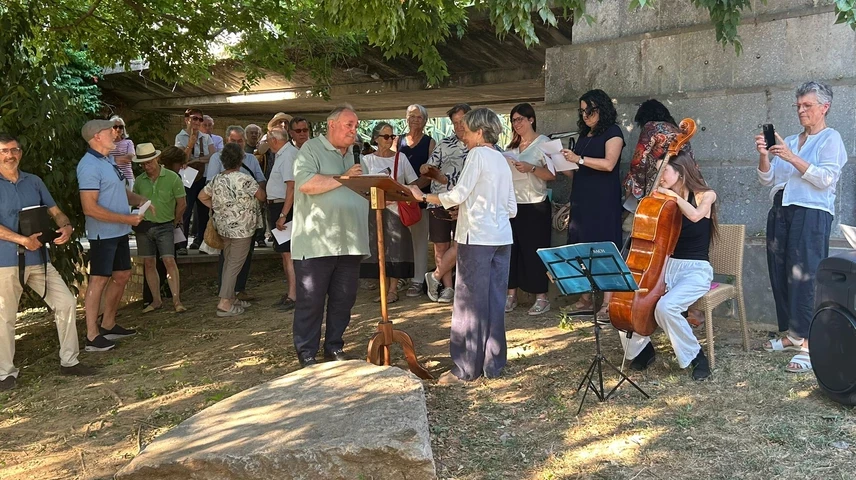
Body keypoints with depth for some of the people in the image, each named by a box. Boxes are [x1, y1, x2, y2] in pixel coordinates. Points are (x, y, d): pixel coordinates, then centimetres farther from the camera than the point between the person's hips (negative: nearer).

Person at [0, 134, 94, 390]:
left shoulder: (34, 182, 11)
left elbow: (54, 211, 12)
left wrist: (66, 226, -10)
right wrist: (22, 240, -22)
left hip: (38, 258, 5)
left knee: (66, 303, 2)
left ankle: (69, 361, 14)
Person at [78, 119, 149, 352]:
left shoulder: (108, 160, 13)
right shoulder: (90, 166, -17)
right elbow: (90, 208, -23)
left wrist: (139, 199, 4)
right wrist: (127, 219, -20)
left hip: (119, 232, 10)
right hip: (103, 234, -10)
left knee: (122, 276, 15)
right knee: (99, 280, -4)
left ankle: (108, 325, 28)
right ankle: (92, 336, 3)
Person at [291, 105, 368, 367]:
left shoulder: (353, 156, 20)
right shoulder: (311, 149, -4)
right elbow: (305, 184, -21)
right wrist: (343, 178, -14)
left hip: (350, 243, 7)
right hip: (316, 244, -7)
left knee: (343, 299, 11)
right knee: (311, 301, 1)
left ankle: (334, 346, 25)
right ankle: (306, 353, 12)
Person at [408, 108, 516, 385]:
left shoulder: (478, 154, -6)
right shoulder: (502, 160, 16)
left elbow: (458, 194, -12)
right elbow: (512, 209, 16)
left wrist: (423, 197, -3)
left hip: (477, 237, -8)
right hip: (502, 237, 8)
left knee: (470, 302, -2)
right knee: (495, 302, 9)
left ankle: (466, 369, 4)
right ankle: (493, 364, 15)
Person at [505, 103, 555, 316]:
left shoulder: (543, 143, -2)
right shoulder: (513, 146, 15)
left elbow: (552, 175, -9)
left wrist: (531, 168, -22)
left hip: (535, 206, -5)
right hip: (513, 203, 6)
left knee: (534, 250, -3)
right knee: (511, 249, 5)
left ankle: (541, 298, 5)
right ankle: (511, 295, 14)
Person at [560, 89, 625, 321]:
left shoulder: (612, 132, -2)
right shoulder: (584, 135, 19)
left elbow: (609, 164, -17)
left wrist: (578, 159, -16)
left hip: (603, 200, -7)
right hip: (581, 199, 7)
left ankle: (608, 303, -9)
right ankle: (585, 298, 10)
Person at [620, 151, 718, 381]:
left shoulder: (705, 196, -2)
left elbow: (695, 215, -26)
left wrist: (673, 194, -17)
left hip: (696, 270, -5)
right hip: (666, 266, 5)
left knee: (665, 307, -33)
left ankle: (696, 357, -9)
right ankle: (642, 348, 7)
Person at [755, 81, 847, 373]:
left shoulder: (830, 139, 2)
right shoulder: (789, 141, 19)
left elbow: (826, 178, -13)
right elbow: (768, 179, 14)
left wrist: (791, 157, -17)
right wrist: (764, 156, -4)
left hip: (811, 213, -7)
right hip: (780, 212, 7)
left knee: (803, 278, -12)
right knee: (780, 276, 6)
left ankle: (808, 344, -10)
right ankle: (792, 335, 17)